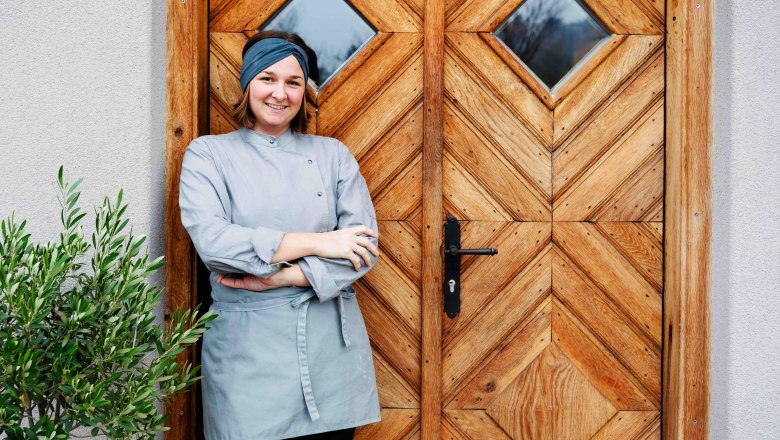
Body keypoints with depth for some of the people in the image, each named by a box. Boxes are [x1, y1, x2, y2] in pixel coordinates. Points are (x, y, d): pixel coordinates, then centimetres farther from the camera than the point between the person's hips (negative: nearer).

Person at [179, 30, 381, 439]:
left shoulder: (332, 154, 8)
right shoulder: (208, 154, 3)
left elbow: (367, 245, -2)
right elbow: (211, 240, -13)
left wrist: (279, 277, -13)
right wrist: (314, 242, -14)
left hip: (331, 342, 2)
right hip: (248, 346, -2)